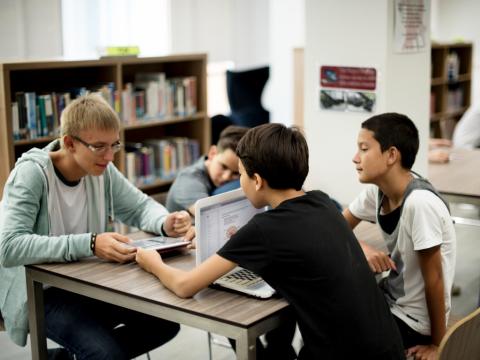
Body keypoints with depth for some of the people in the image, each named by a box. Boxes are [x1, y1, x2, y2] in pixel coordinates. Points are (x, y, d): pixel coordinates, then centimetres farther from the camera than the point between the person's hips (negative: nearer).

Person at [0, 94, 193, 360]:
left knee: (165, 321, -3)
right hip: (40, 293, -7)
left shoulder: (102, 169, -5)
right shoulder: (31, 173, -22)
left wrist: (165, 222, -16)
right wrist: (89, 244, -39)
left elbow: (140, 206, 8)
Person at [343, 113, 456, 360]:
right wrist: (362, 249, -15)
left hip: (413, 322, -6)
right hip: (389, 299, 7)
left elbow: (433, 280, -22)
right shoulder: (376, 191, -4)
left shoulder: (420, 202, -28)